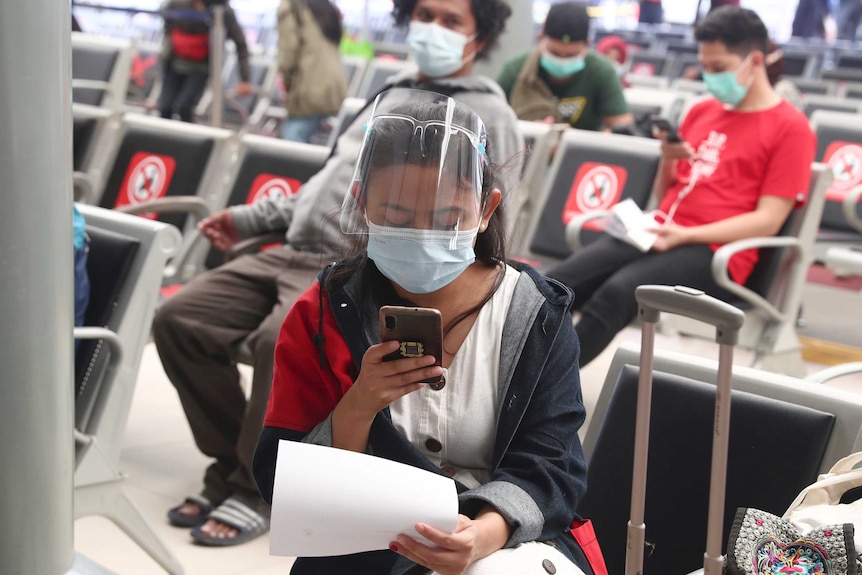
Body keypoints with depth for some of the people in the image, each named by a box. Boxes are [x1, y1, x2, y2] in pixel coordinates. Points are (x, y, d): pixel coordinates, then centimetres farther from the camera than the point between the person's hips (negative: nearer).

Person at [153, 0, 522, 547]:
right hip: (295, 253, 8)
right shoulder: (395, 93, 24)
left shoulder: (486, 116, 0)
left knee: (282, 340, -34)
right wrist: (249, 217, 25)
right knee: (179, 319, -8)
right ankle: (233, 464, 4)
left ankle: (257, 490, -13)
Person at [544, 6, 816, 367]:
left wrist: (685, 235, -17)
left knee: (617, 292, -33)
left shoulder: (790, 128, -1)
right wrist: (668, 161, 2)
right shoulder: (701, 112, 20)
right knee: (557, 282, -17)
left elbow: (767, 221, -9)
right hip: (658, 235, 7)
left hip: (713, 252, -7)